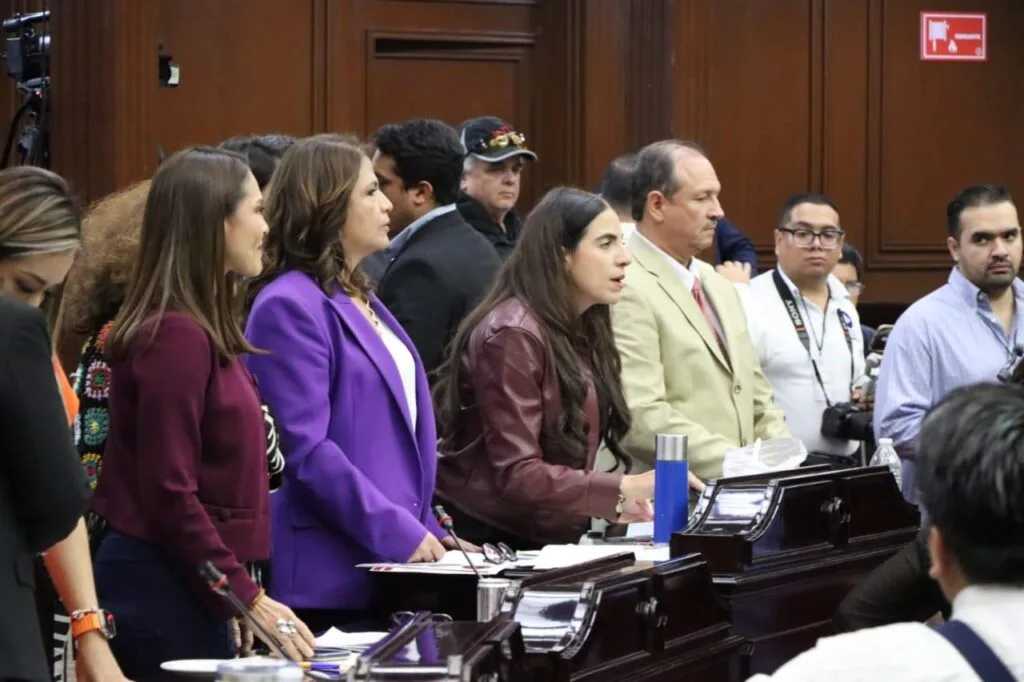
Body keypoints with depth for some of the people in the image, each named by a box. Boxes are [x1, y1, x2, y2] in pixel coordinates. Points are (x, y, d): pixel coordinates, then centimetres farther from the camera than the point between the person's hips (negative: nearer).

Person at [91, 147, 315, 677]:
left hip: (185, 588, 9)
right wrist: (247, 598, -17)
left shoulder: (201, 331, 13)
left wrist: (241, 593, 13)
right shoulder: (176, 336, -15)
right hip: (163, 588, -9)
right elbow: (170, 492, -19)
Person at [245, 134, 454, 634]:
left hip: (392, 572, 9)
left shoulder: (361, 301, 17)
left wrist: (427, 531, 15)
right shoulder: (291, 308, -11)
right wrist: (400, 533, -20)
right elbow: (305, 451, -19)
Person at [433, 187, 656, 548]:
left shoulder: (581, 331, 12)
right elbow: (516, 475, -17)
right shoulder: (513, 335, -13)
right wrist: (625, 489, -21)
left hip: (552, 541, 8)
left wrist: (611, 504, -2)